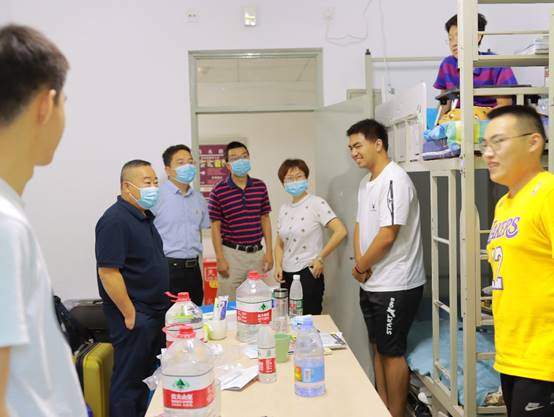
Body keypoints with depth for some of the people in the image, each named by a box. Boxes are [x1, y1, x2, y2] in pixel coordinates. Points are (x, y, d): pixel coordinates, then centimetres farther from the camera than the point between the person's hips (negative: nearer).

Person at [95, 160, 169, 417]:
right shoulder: (115, 220, -18)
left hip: (154, 312, 9)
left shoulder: (144, 217, 11)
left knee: (148, 375, 18)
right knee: (128, 380, 2)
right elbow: (107, 272, -22)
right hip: (134, 316, -9)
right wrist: (130, 314, -20)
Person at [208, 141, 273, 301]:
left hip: (257, 252, 3)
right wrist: (220, 258, -8)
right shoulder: (219, 190, -6)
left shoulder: (260, 186, 5)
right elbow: (215, 226, -4)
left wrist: (269, 251, 4)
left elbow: (265, 220, 9)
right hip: (232, 253, -3)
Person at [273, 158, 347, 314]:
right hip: (287, 275, 6)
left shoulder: (316, 203, -8)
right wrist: (278, 266, 0)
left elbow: (340, 232, -16)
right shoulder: (284, 208, 10)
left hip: (308, 274, -6)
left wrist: (320, 258, -13)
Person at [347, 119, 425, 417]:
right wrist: (359, 263, -2)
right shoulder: (366, 182, 11)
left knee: (392, 352, 2)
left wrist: (360, 266, -10)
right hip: (372, 283, 9)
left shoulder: (394, 180, -19)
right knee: (378, 347, 18)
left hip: (395, 286, -9)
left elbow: (387, 235, -23)